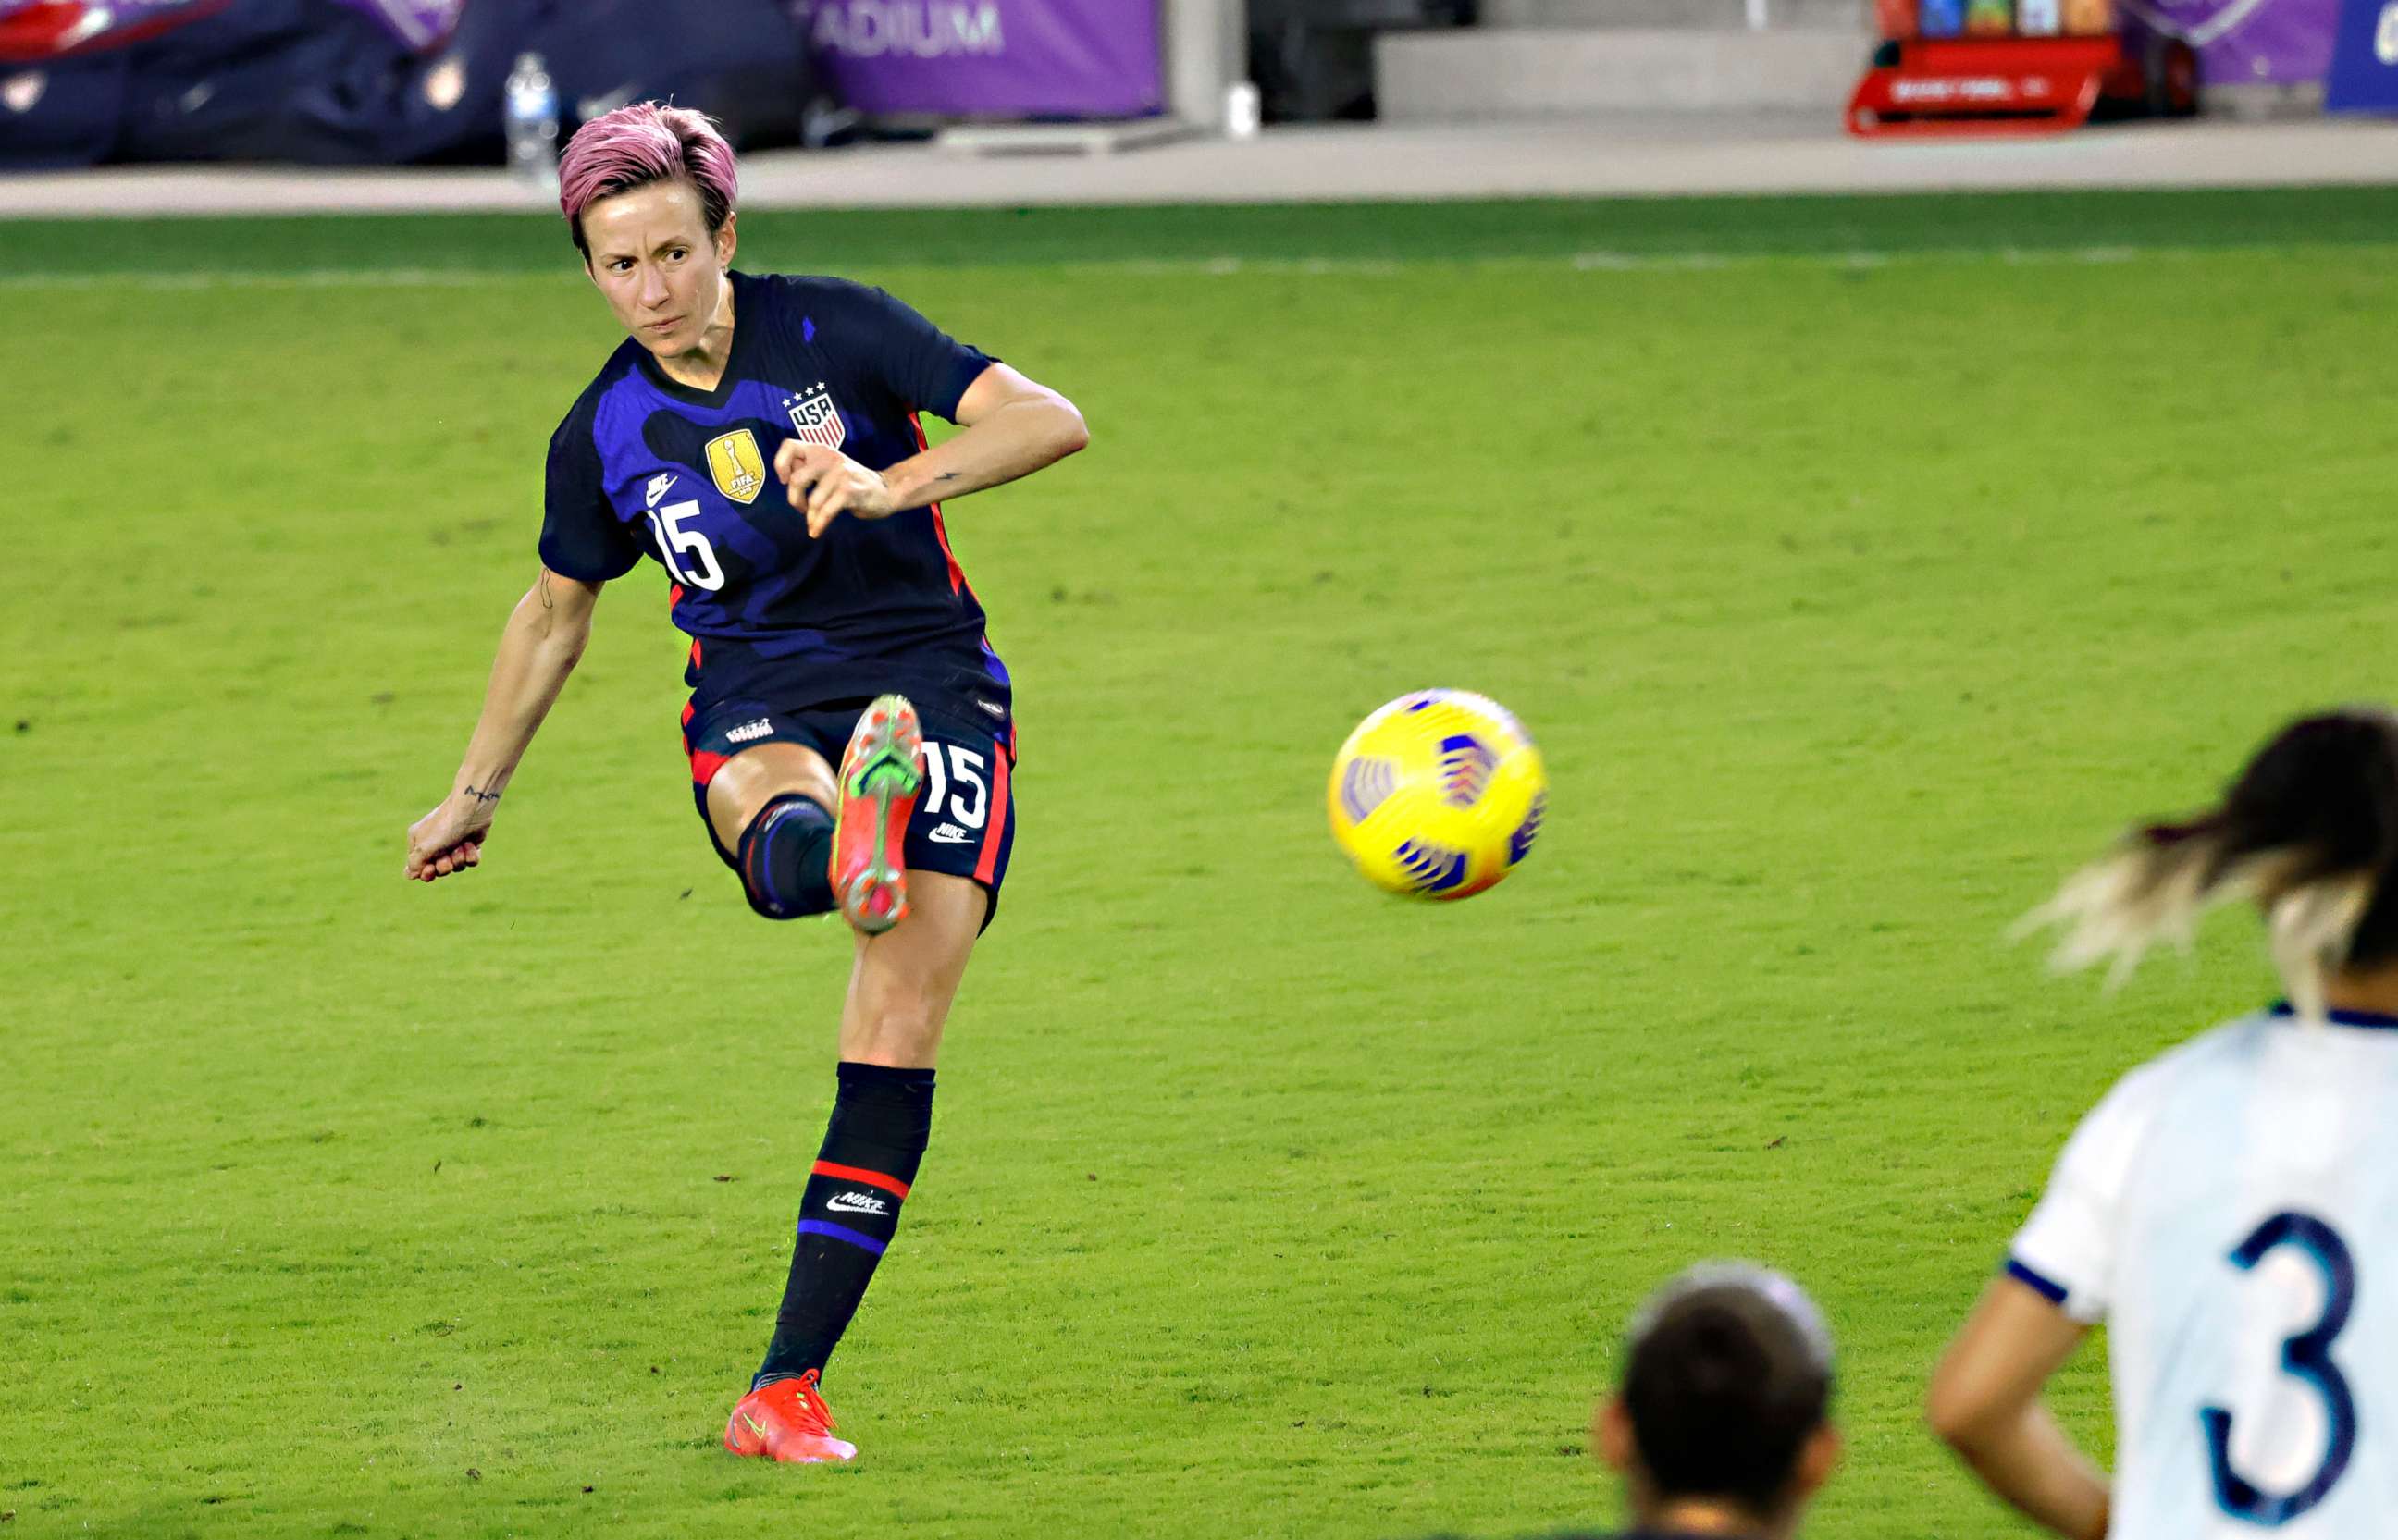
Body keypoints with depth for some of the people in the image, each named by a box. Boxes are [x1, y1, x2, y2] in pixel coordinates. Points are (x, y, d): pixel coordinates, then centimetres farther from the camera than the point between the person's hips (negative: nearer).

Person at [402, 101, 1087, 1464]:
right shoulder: (606, 433, 2)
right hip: (759, 710, 3)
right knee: (784, 840, -37)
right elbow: (557, 610, 21)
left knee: (900, 1020, -18)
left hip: (931, 682, -2)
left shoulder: (835, 330, -7)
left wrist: (893, 486, -30)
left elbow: (1053, 419, -14)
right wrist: (477, 793, 28)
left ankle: (789, 1385, -16)